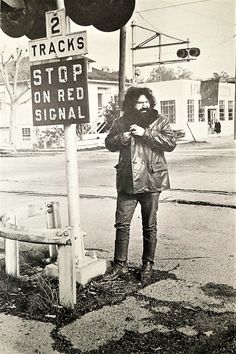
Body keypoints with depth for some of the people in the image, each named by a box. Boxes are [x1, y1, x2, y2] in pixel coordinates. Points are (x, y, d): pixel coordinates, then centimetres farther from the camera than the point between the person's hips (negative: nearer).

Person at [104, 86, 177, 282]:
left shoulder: (160, 121, 1)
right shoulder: (121, 123, 8)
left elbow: (171, 143, -11)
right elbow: (109, 143, 15)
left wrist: (146, 133, -19)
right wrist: (121, 138, -7)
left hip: (151, 180, -2)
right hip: (127, 181, 2)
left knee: (150, 226, 8)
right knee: (122, 224, 3)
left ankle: (148, 264, 24)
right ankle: (120, 265, 16)